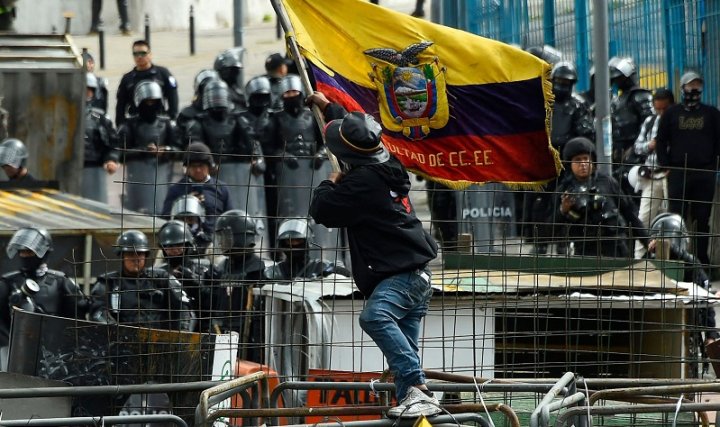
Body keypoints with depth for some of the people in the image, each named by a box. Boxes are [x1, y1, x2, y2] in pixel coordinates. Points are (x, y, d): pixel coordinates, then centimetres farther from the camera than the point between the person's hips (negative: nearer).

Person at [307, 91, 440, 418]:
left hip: (401, 276, -11)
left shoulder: (362, 182, -16)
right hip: (415, 277, 11)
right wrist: (328, 107, 47)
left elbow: (320, 210, -9)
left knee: (375, 317, -33)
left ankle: (418, 391, -45)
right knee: (402, 352, 8)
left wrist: (330, 183, 11)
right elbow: (357, 134, 33)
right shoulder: (385, 167, 12)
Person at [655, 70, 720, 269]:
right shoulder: (672, 113, 9)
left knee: (703, 219, 3)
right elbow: (661, 141, 10)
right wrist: (666, 166, 0)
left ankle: (702, 258, 7)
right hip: (678, 173, 0)